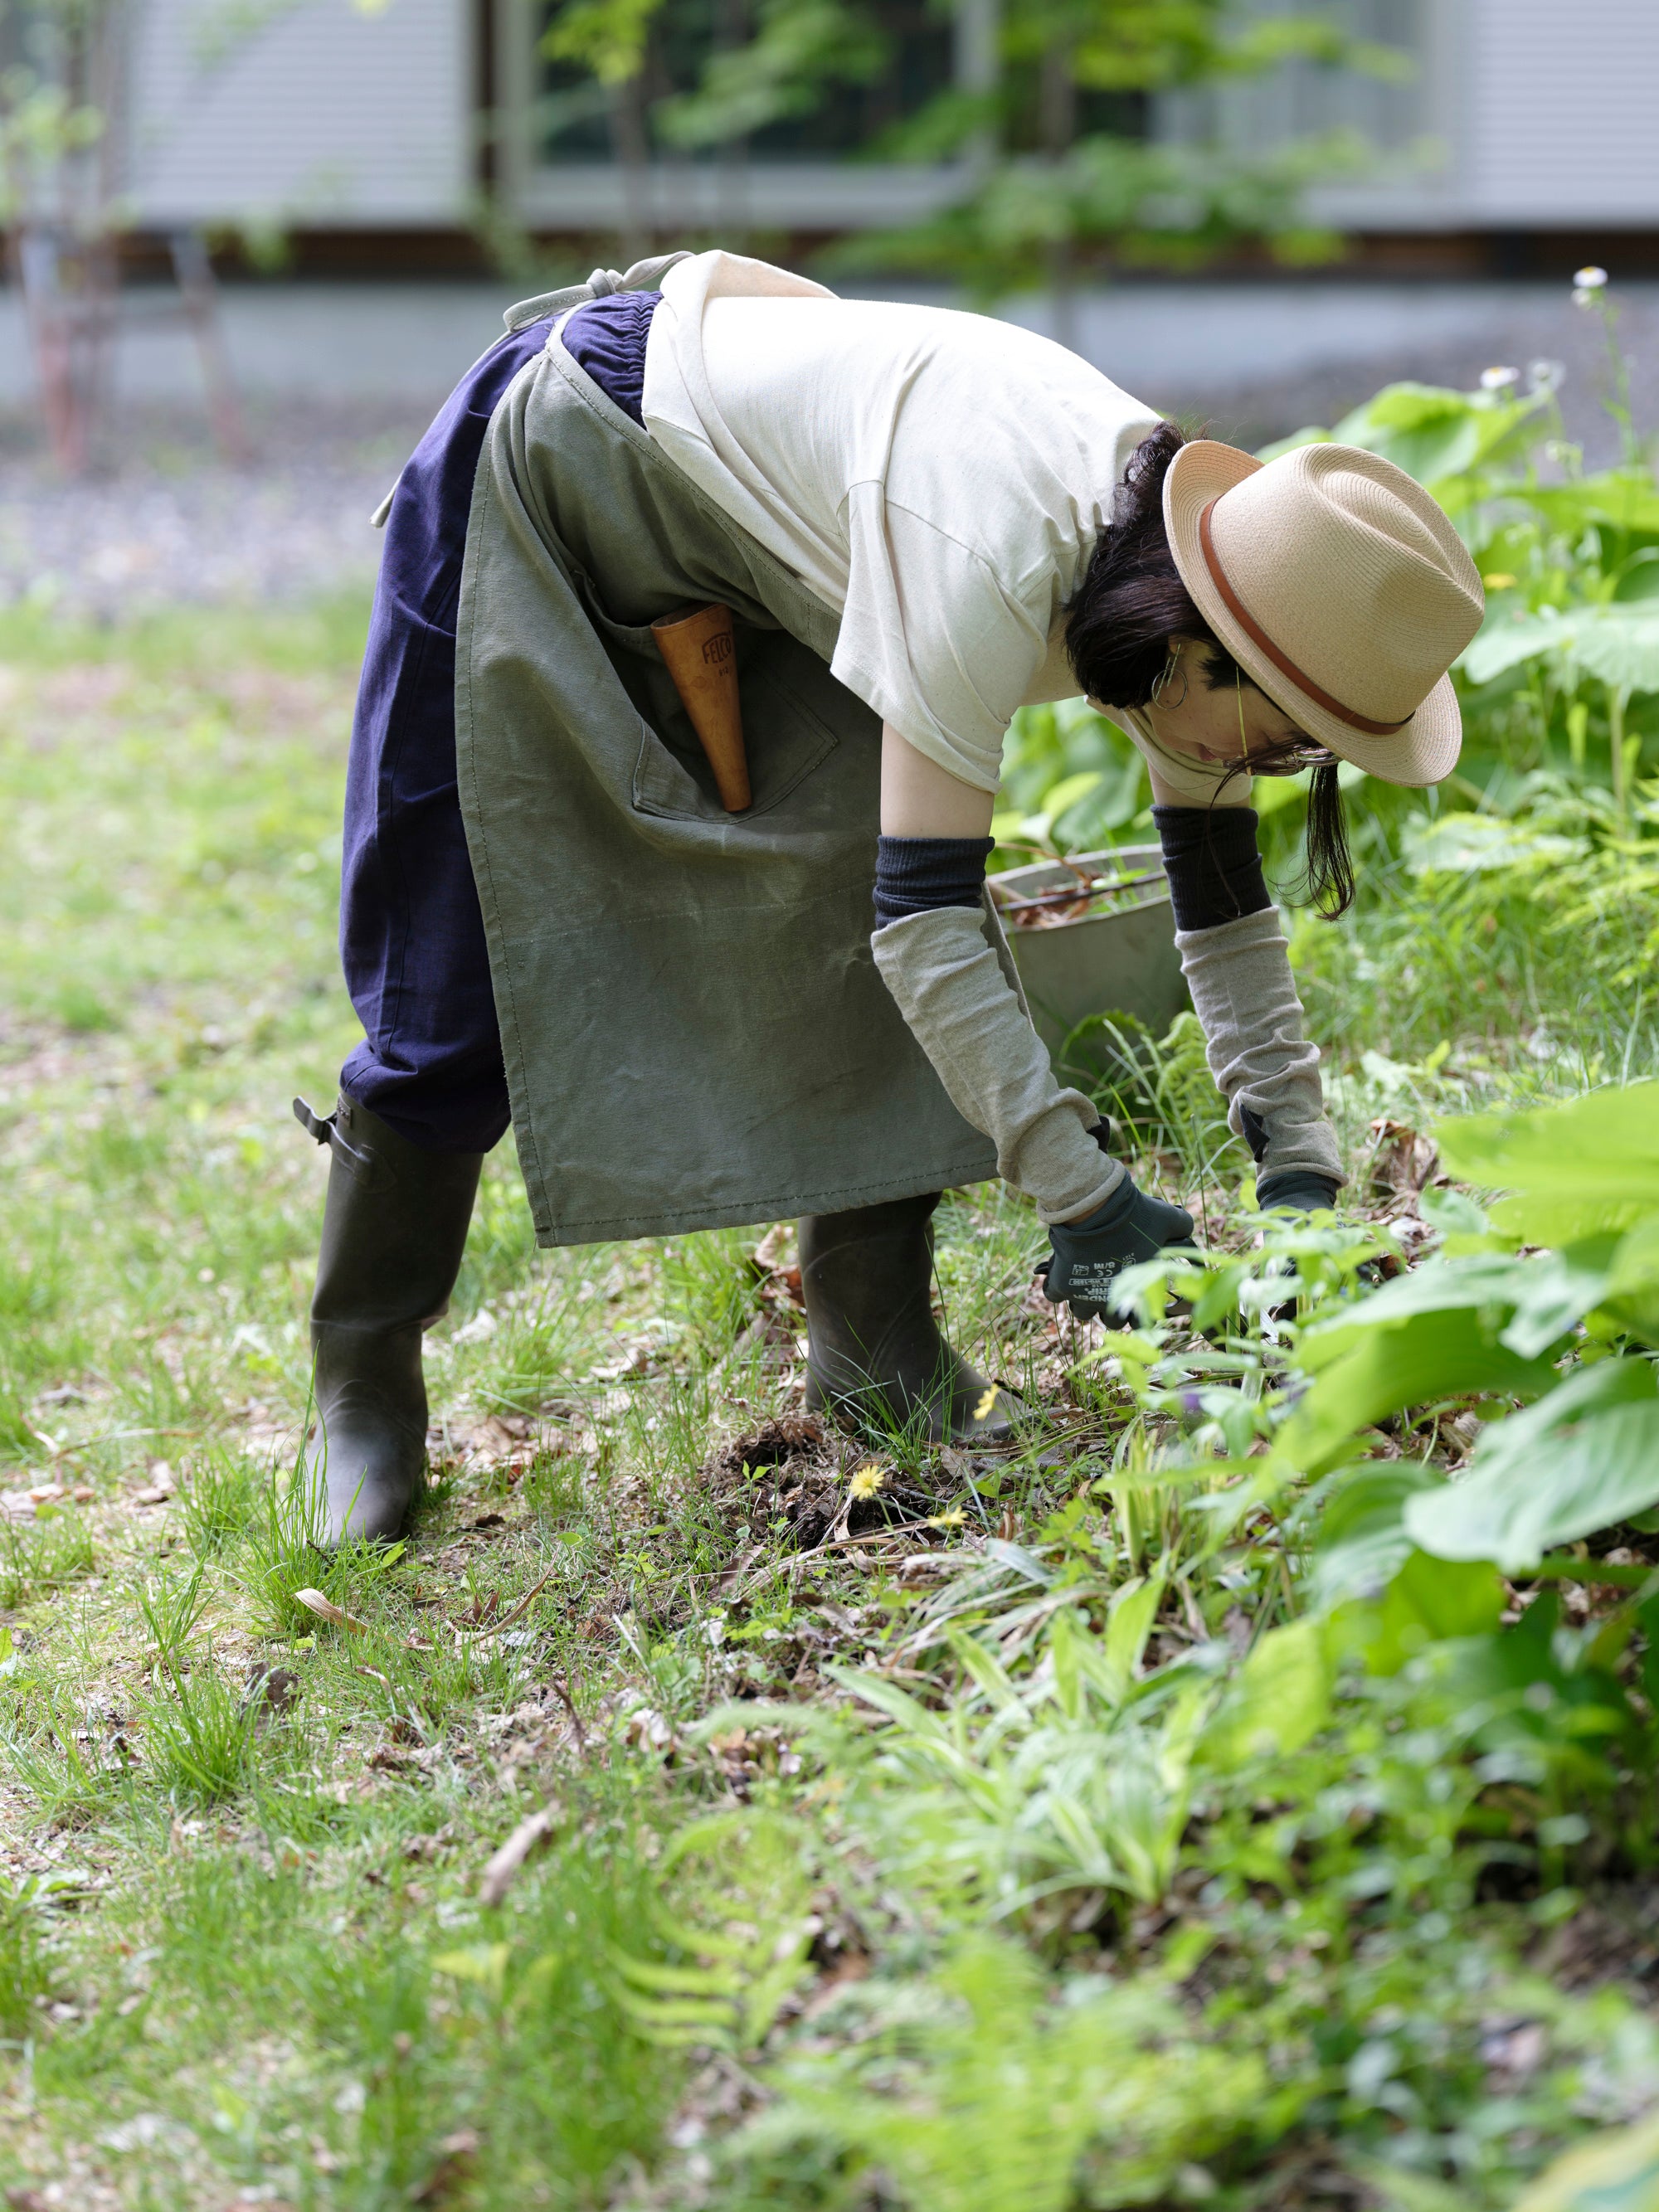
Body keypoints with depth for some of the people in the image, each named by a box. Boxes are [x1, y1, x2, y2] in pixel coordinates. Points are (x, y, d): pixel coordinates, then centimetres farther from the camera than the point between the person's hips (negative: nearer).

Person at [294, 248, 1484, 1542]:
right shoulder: (989, 565, -40)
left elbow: (1223, 897, -5)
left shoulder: (1175, 570, -17)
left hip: (746, 565, 7)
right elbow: (921, 919, -40)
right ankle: (365, 1379, 14)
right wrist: (1085, 1197, -38)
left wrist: (1302, 1164, -11)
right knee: (460, 968, -2)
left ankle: (877, 1346, 3)